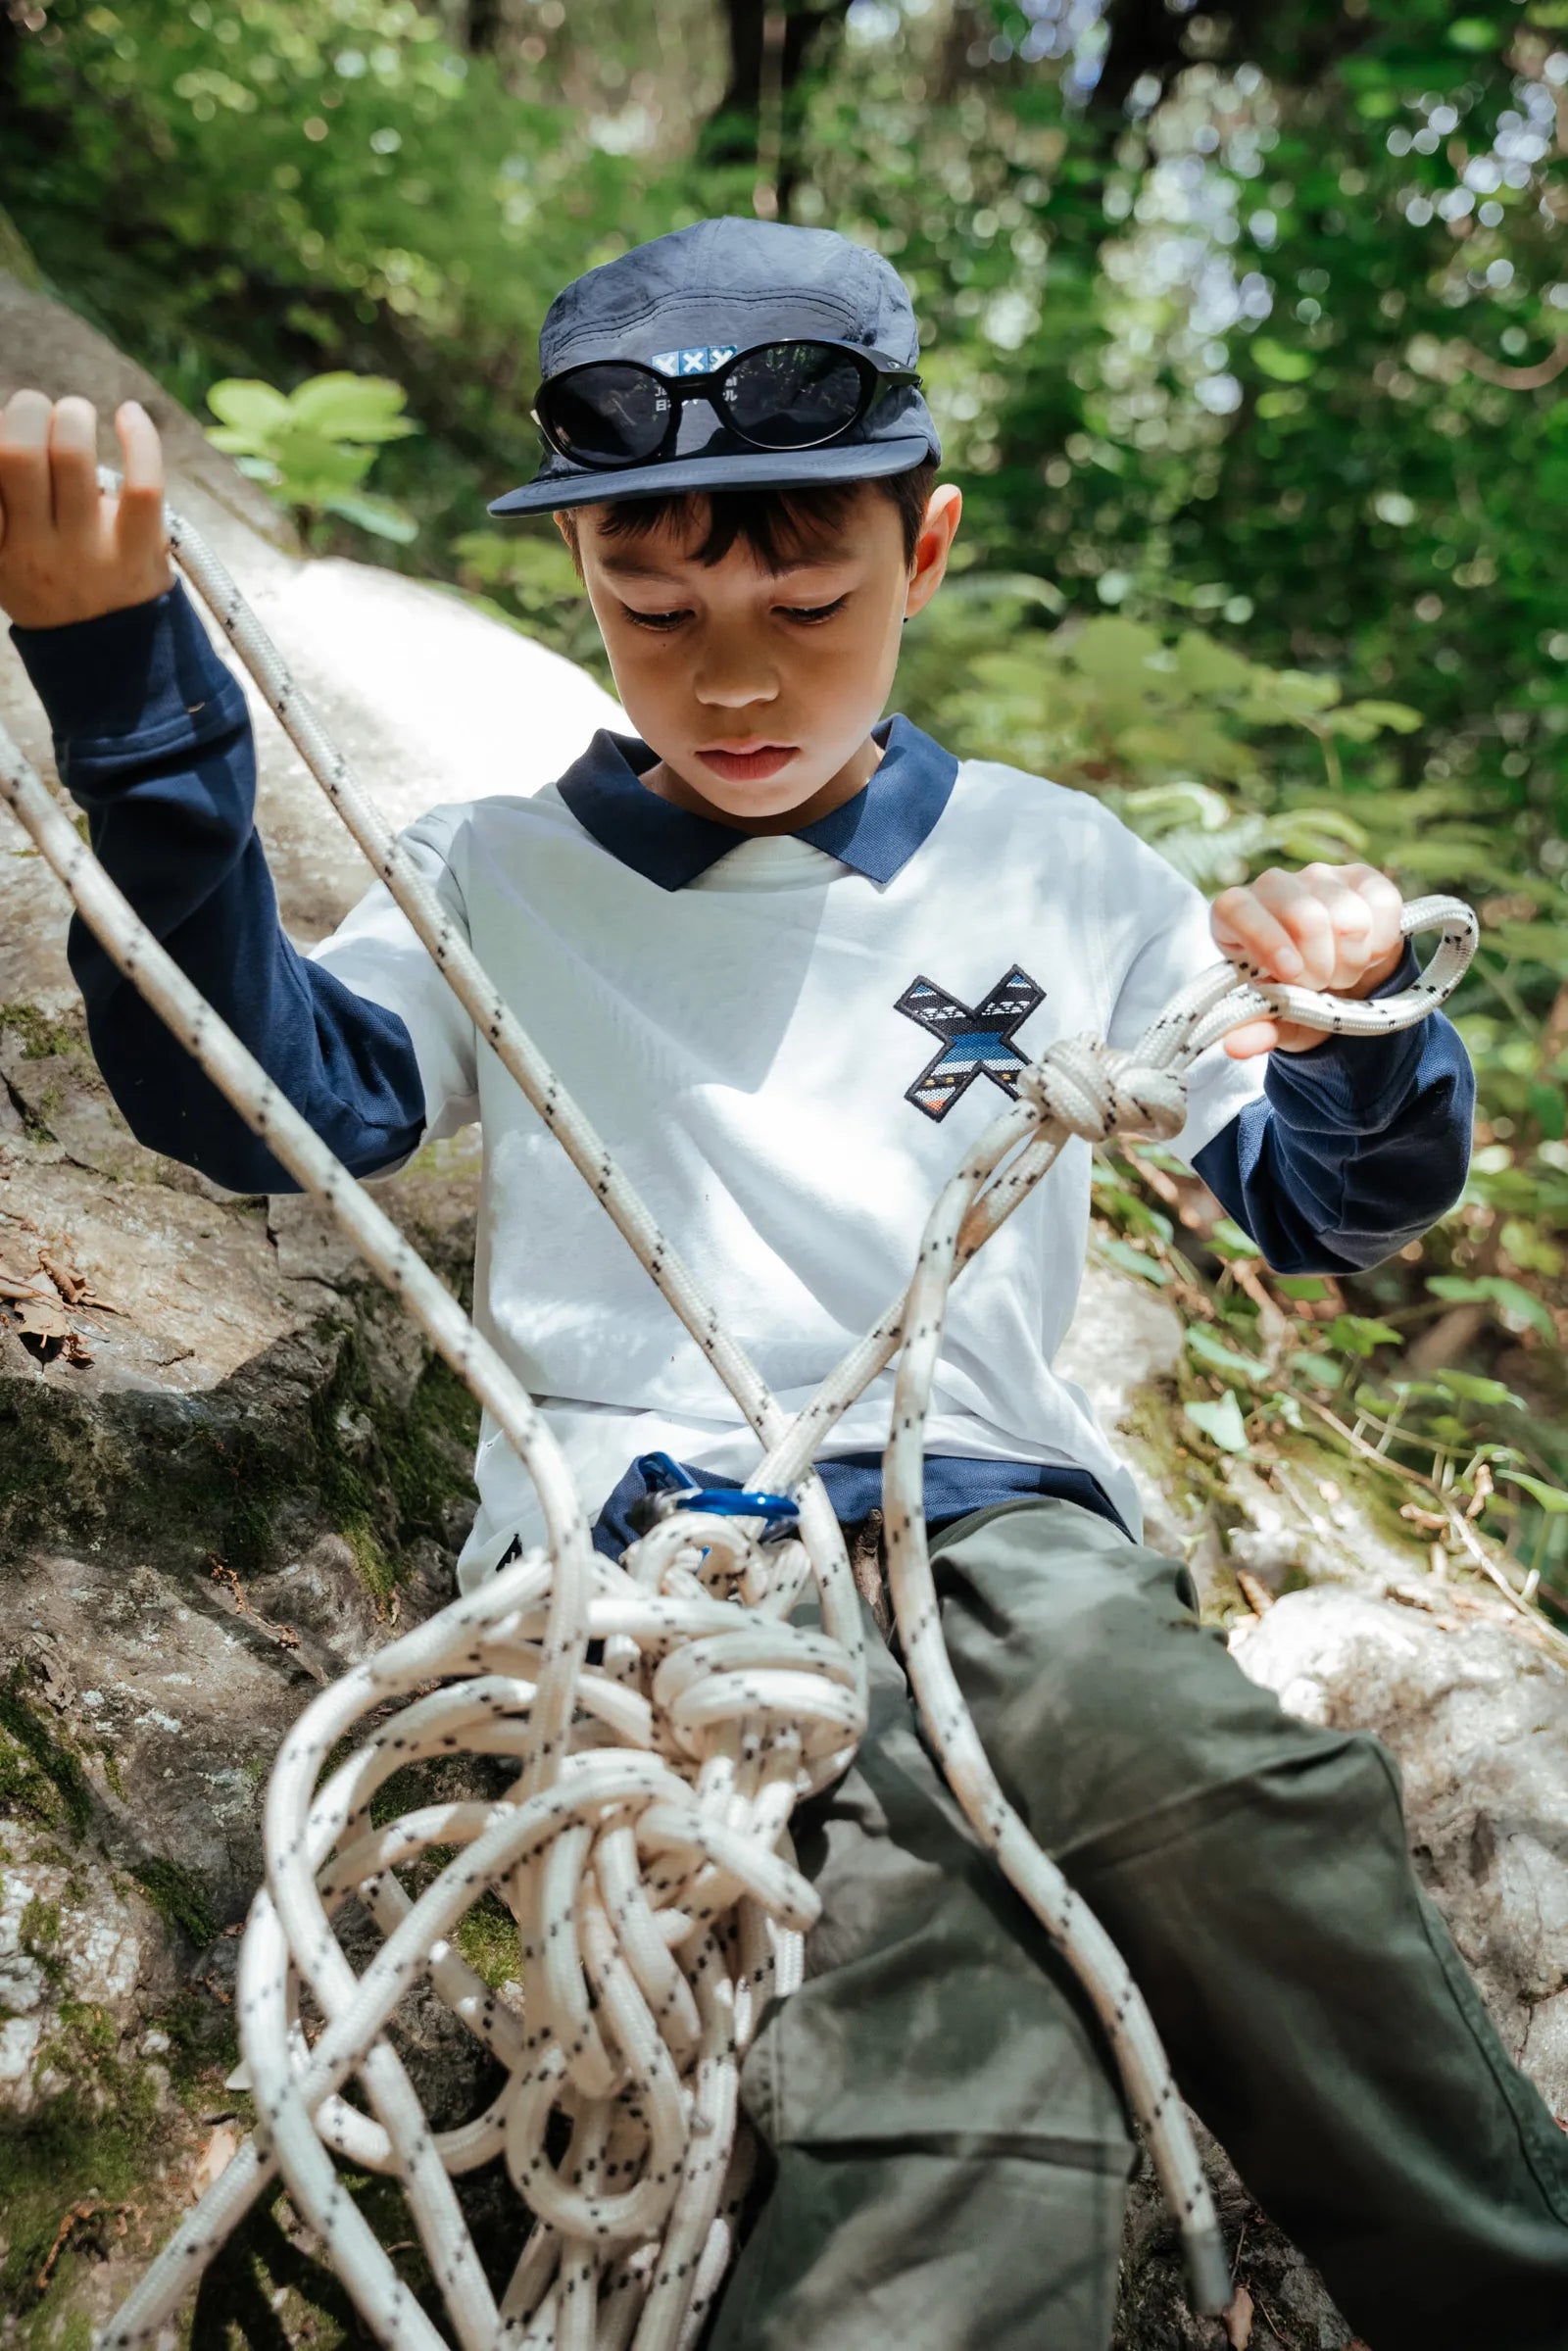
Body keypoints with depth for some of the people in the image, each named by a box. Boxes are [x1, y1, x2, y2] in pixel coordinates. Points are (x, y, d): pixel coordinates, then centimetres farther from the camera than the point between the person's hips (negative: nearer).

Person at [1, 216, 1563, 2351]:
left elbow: (1317, 1205, 19)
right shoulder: (504, 877, 17)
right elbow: (260, 1096, 1)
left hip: (995, 1516, 2)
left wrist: (1361, 1033, -4)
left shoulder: (1060, 873, 17)